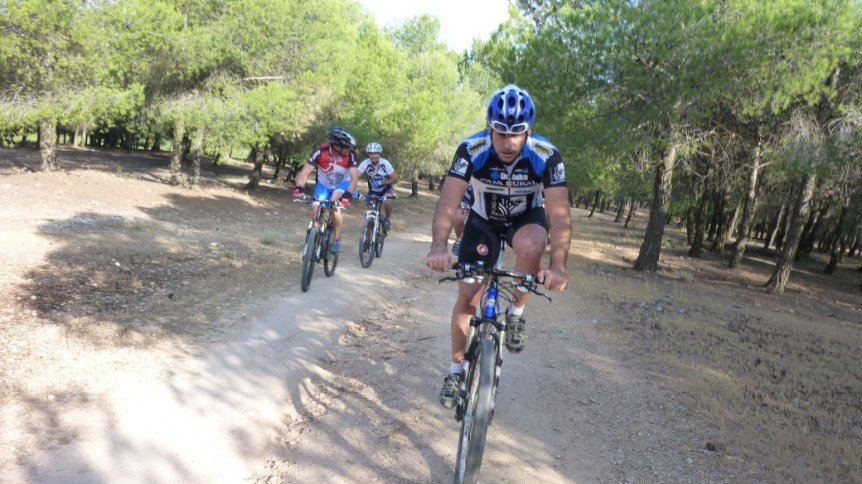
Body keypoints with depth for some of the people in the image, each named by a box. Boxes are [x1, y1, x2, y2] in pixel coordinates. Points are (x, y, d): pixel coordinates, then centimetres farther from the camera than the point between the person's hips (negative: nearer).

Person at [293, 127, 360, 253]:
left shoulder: (350, 154, -29)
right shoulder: (320, 151, -30)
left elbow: (354, 177, -34)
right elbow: (304, 172, -31)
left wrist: (347, 195, -50)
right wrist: (299, 188, -48)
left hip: (342, 184, -1)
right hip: (323, 184, 2)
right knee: (316, 210, -12)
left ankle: (337, 240, -13)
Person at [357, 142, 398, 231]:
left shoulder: (385, 163, -25)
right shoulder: (365, 163, -25)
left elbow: (395, 179, -21)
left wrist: (381, 182, -33)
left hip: (386, 188, -2)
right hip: (373, 190, 2)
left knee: (387, 202, -28)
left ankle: (387, 219, 0)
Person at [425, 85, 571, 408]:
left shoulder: (546, 155, -29)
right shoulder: (472, 149, -28)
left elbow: (559, 214, -34)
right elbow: (448, 203, -36)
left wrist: (557, 265, -50)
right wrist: (439, 247, -54)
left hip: (527, 217, 0)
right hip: (484, 219, 1)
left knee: (530, 247, -37)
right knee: (467, 296, -5)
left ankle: (516, 312, -8)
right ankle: (457, 369, 18)